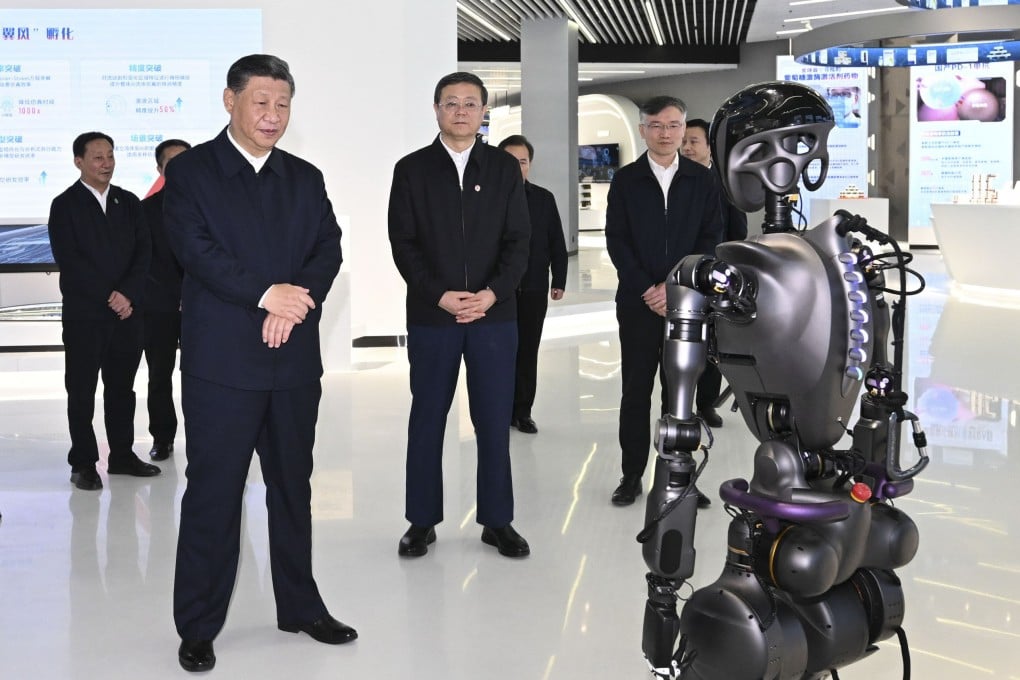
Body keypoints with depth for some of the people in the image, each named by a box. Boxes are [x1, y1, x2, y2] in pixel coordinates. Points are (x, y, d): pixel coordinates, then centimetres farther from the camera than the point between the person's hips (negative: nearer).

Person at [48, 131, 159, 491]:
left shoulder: (129, 203, 11)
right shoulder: (64, 205, -2)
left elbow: (143, 255, 4)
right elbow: (68, 261, -10)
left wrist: (128, 295, -11)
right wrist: (109, 297, -15)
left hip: (127, 312, 4)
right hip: (84, 314, -4)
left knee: (122, 387, 10)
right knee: (81, 390, 2)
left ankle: (122, 455, 20)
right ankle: (83, 463, 9)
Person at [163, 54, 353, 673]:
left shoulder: (306, 179, 14)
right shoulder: (191, 171, 1)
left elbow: (329, 248, 3)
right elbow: (196, 249, -12)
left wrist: (295, 303, -14)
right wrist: (266, 293, -19)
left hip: (294, 360, 5)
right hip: (221, 361, -4)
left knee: (293, 488, 13)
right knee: (213, 493, -1)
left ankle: (301, 608, 27)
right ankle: (198, 627, 11)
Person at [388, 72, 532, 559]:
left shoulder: (505, 168, 8)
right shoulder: (411, 169, 5)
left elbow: (519, 240, 3)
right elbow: (403, 243, -1)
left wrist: (492, 293, -12)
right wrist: (439, 295, -12)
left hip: (494, 314, 1)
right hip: (430, 316, 0)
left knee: (494, 421, 4)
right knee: (426, 419, 6)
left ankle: (497, 521, 14)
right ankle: (422, 520, 16)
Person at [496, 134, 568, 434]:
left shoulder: (544, 199, 8)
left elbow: (557, 244, 11)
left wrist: (559, 281, 6)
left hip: (534, 291, 3)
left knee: (528, 352, 7)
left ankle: (522, 411, 15)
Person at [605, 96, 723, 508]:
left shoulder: (702, 180, 5)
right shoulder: (625, 180, 5)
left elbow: (711, 239, 1)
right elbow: (616, 241, 0)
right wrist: (647, 291, -10)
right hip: (638, 302, 0)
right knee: (636, 391, 4)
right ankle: (632, 475, 12)